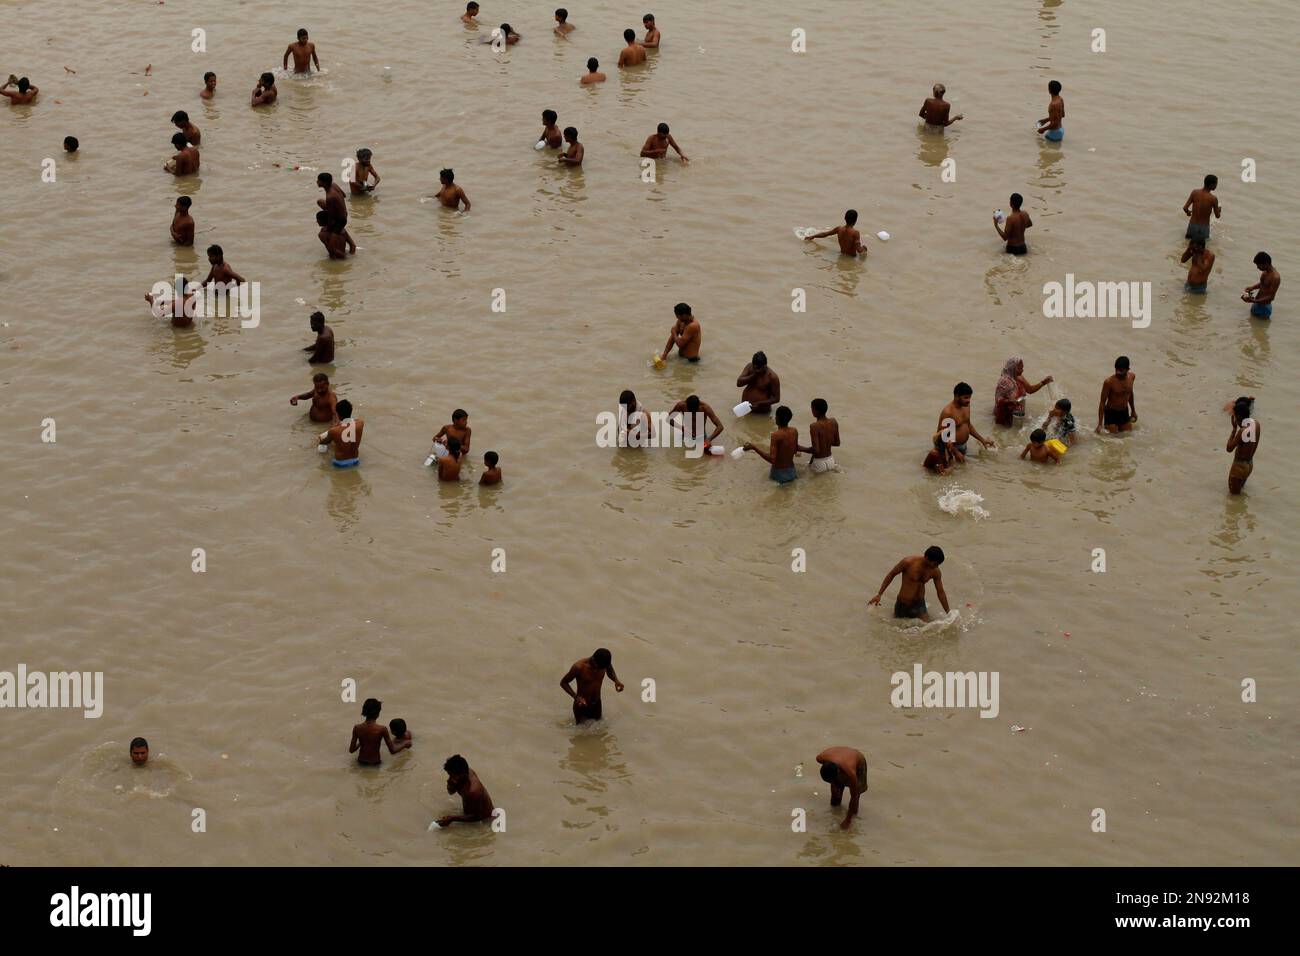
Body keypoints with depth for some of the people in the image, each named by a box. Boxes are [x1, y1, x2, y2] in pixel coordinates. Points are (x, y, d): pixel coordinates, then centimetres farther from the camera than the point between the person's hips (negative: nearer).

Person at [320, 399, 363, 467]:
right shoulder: (360, 423, -20)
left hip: (340, 463, -3)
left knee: (323, 435, 16)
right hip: (355, 461, 3)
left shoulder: (333, 431, -28)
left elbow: (322, 442, -3)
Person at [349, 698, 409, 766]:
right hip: (375, 763, -4)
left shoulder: (357, 728, -11)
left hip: (361, 762, 4)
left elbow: (351, 750, -4)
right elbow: (392, 750, -13)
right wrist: (405, 743, 5)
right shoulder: (382, 729, -20)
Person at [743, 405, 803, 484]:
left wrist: (754, 447, -28)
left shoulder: (776, 435, -25)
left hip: (779, 474, -5)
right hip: (791, 471, 5)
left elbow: (772, 459, -27)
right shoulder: (794, 431, -7)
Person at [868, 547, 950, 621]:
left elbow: (940, 592, 0)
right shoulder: (909, 562, -24)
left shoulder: (935, 571, -12)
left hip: (919, 604, 3)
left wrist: (948, 613, 2)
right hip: (903, 605, -3)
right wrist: (879, 594, -8)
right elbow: (891, 574, -9)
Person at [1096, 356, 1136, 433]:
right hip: (1111, 413, -5)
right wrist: (1100, 424, -18)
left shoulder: (1131, 377, -5)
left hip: (1124, 413, 5)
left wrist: (1133, 410, 25)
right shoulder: (1109, 382, -22)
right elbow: (1102, 402, -16)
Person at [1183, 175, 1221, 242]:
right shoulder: (1213, 199, -19)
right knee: (1206, 239, 30)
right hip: (1204, 228, -2)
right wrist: (1219, 210, 16)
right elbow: (1217, 216, -8)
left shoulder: (1194, 192, -14)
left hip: (1192, 225, 2)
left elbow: (1185, 208, -14)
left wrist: (1188, 212, 11)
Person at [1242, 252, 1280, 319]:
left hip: (1263, 307, -9)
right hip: (1257, 304, 9)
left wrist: (1254, 301, -32)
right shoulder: (1265, 271, -1)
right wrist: (1252, 287, -1)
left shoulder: (1275, 277, -28)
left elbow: (1271, 297, -27)